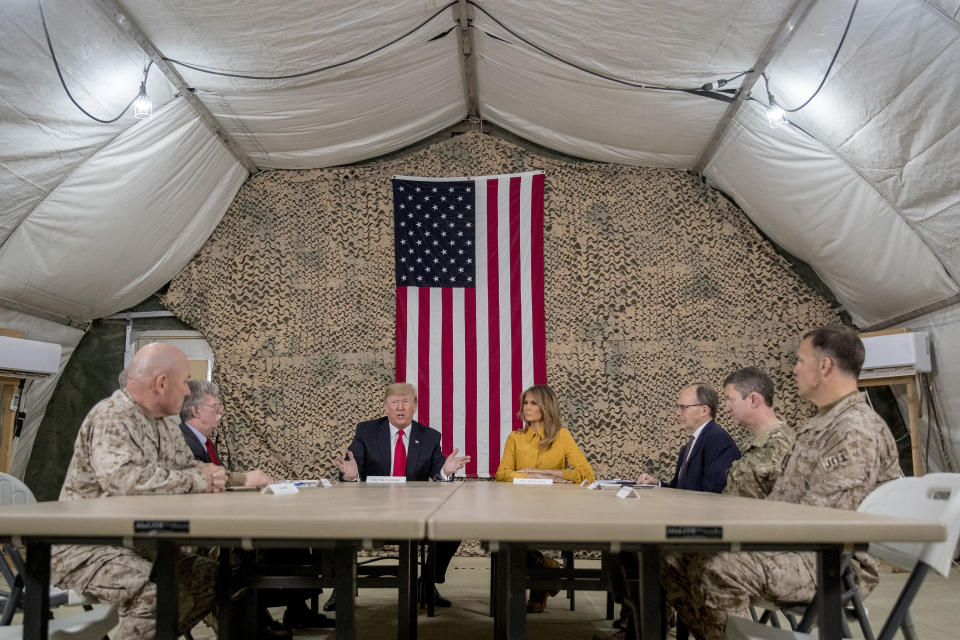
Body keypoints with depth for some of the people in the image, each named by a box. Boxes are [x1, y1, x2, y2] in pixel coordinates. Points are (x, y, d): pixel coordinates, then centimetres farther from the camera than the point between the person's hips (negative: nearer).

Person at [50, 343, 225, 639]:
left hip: (135, 544, 9)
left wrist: (211, 474, -7)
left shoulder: (162, 425, 10)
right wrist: (196, 481, -24)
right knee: (155, 592, -31)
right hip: (83, 548, -9)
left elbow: (188, 466, 19)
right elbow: (122, 478, -35)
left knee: (210, 577, 6)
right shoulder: (111, 417, -19)